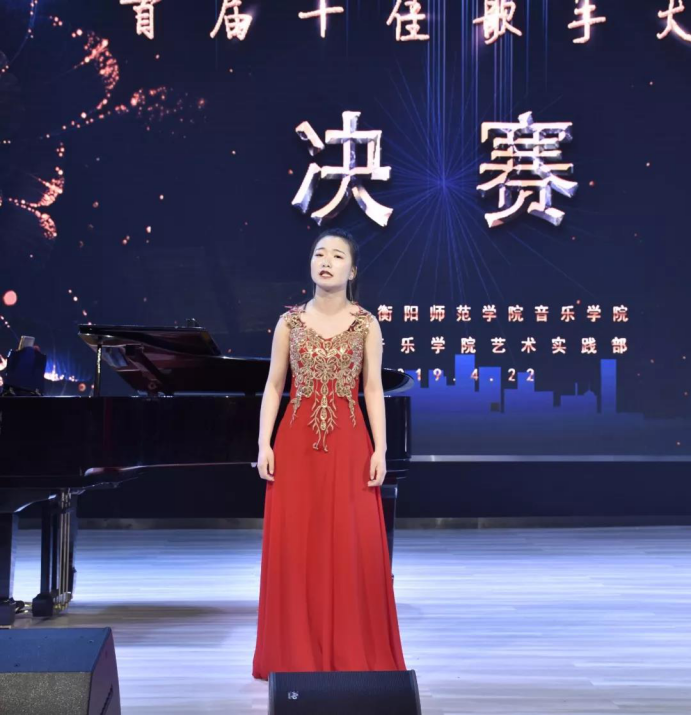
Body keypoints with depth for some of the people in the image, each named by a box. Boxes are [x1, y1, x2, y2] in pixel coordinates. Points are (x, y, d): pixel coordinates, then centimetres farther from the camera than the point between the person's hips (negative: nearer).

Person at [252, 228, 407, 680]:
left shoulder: (366, 324, 3)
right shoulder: (290, 322, 5)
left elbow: (373, 389, 1)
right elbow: (274, 387, 6)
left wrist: (380, 449, -7)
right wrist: (265, 444, -3)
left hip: (348, 444, -1)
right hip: (297, 444, 1)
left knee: (353, 548, -2)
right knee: (295, 547, 2)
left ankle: (355, 655, 12)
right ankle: (297, 655, 15)